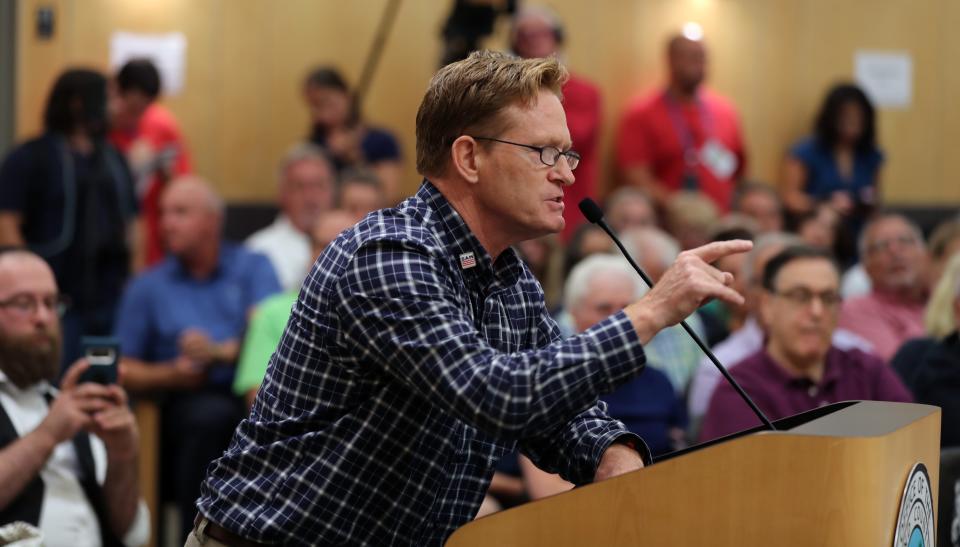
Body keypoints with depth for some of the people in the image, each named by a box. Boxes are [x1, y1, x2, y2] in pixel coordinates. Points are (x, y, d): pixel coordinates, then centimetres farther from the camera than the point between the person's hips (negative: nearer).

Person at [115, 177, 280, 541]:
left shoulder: (251, 267, 13)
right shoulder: (147, 286, 15)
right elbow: (123, 371, 11)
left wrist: (221, 353, -18)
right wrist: (171, 375, -7)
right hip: (186, 402, 0)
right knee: (211, 415, -36)